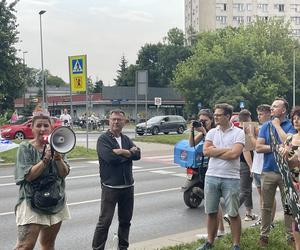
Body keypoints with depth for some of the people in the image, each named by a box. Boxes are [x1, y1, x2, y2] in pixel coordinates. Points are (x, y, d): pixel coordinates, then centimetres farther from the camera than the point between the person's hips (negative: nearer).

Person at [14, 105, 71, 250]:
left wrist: (58, 158, -17)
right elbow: (28, 176, -15)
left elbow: (64, 173, 0)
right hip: (32, 202, -5)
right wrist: (46, 159, -24)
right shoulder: (25, 148, -6)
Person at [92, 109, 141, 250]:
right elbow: (110, 157, -22)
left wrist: (121, 152, -17)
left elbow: (137, 154, -4)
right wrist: (129, 153, -9)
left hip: (128, 186, 6)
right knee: (105, 221, -5)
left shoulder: (126, 139, 13)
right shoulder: (103, 139, -6)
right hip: (110, 187, -6)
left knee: (125, 220, 15)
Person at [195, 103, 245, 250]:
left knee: (233, 214, 4)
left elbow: (234, 154, -18)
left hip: (231, 178, -4)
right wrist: (226, 149, -10)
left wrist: (214, 151, -8)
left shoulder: (238, 133, -5)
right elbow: (206, 151, -5)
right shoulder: (212, 132, 8)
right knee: (211, 212, 12)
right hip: (211, 176, 4)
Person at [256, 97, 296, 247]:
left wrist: (277, 125, -12)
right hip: (268, 171, 2)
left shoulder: (290, 125, -3)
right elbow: (258, 147, -2)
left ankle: (290, 236, 16)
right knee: (266, 206, 8)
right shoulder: (265, 126, 6)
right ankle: (264, 235, 17)